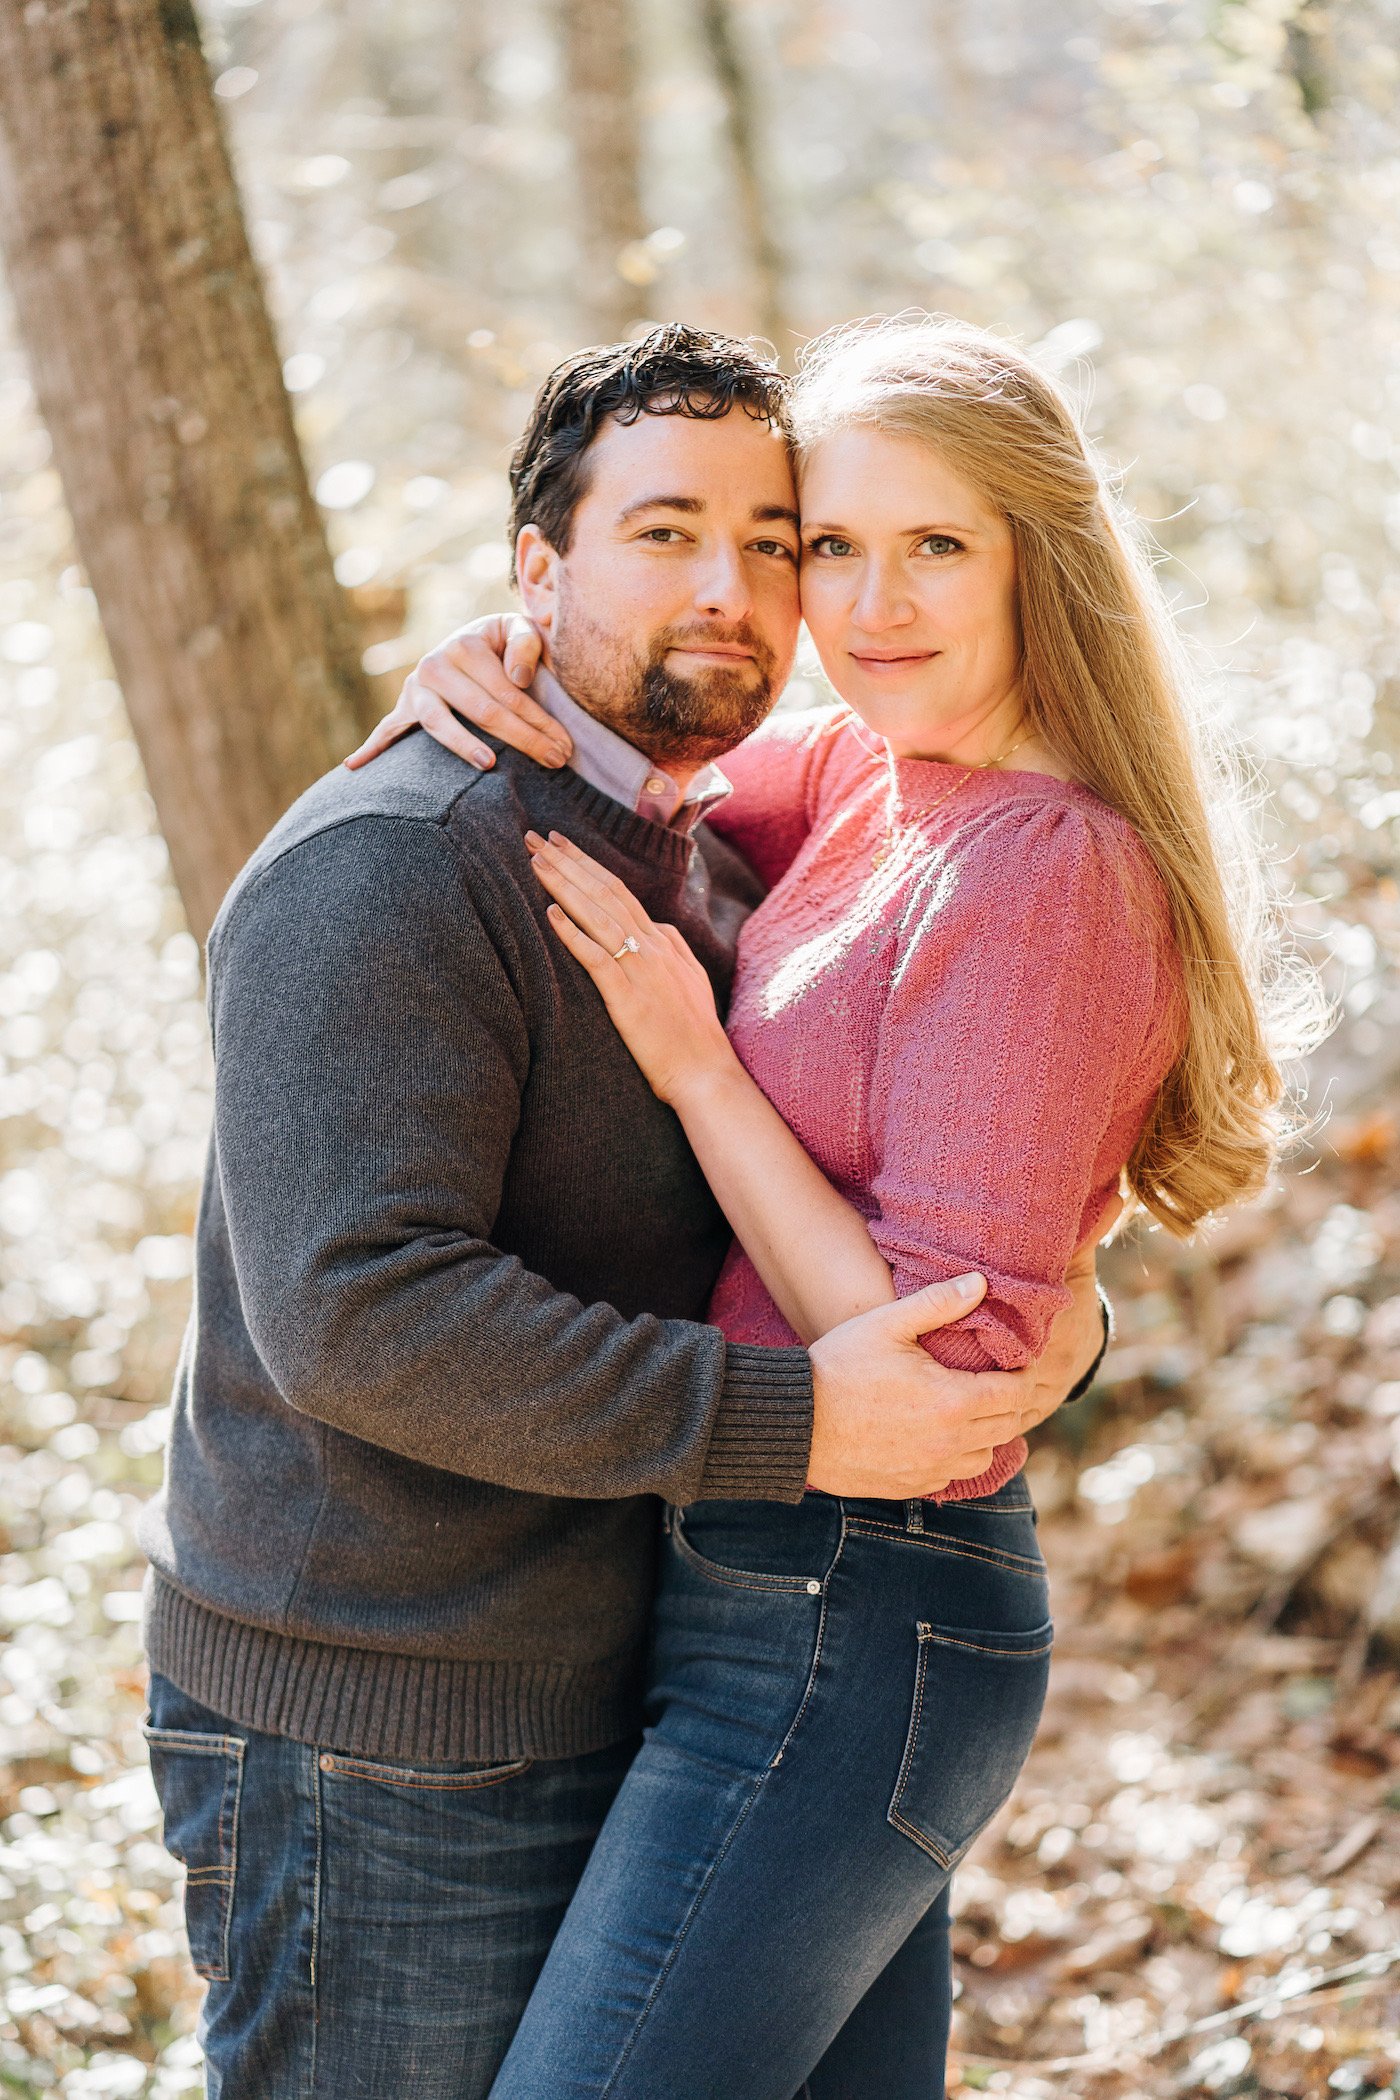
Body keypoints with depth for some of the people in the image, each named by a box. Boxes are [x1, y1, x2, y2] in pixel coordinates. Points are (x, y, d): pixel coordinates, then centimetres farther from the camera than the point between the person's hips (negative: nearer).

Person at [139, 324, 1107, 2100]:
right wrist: (789, 1423, -28)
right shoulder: (385, 870, -17)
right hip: (370, 1754, -9)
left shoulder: (722, 884, 12)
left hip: (607, 1715, 9)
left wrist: (1058, 1310, -6)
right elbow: (360, 1311, -28)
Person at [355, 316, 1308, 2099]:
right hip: (793, 1602, 9)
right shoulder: (863, 772, 6)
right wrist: (480, 676, -2)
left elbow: (936, 1365, -20)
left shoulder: (1050, 872, -18)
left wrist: (693, 1063, -18)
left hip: (847, 1640, -9)